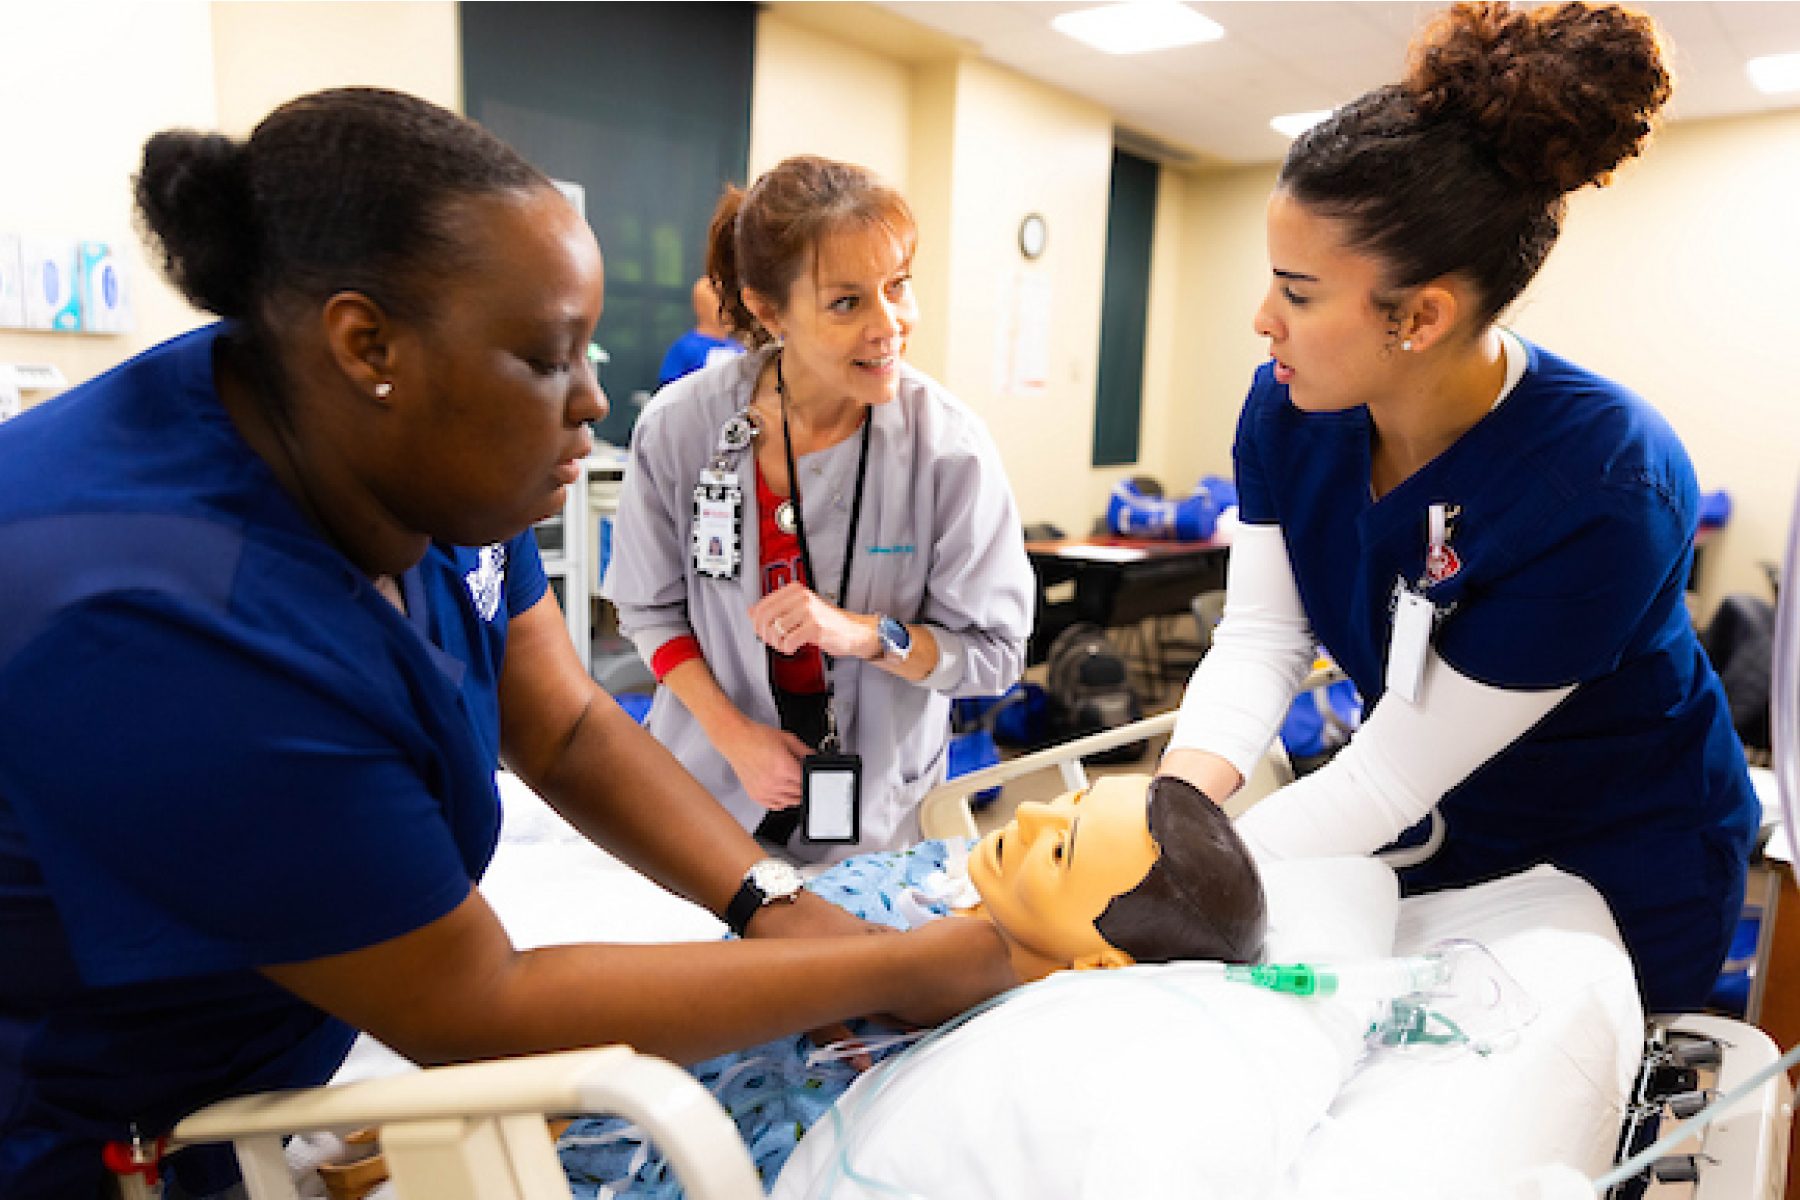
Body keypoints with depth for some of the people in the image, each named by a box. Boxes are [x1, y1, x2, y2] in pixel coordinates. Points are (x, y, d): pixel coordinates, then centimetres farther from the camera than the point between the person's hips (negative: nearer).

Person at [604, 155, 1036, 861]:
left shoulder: (949, 446, -21)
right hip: (711, 777, 1)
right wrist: (734, 734, -14)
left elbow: (996, 651, -14)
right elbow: (649, 606, -5)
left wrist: (862, 632, -29)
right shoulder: (679, 425, -16)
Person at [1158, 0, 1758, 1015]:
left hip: (1625, 872, -5)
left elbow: (1387, 778, -32)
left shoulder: (1607, 487, -35)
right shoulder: (1287, 410, -16)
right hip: (1434, 834, 5)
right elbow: (1260, 639, -17)